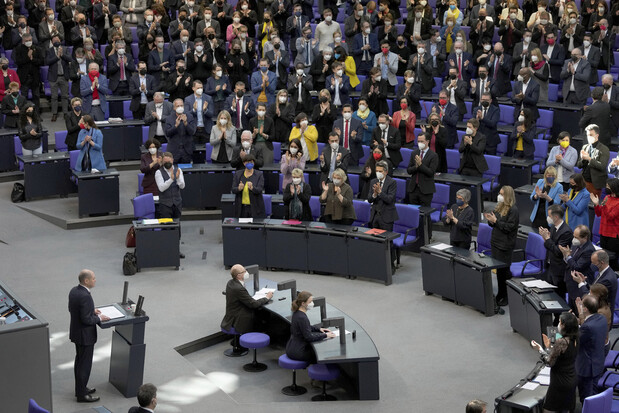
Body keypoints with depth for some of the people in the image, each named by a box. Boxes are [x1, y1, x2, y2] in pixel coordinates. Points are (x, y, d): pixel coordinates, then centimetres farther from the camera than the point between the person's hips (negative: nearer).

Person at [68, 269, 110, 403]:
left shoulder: (74, 291, 0)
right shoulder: (85, 296, -29)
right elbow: (86, 319, -28)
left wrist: (92, 310, 10)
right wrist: (99, 318, -12)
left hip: (76, 332, 10)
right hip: (85, 335, -10)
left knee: (80, 361, 22)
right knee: (85, 364, 2)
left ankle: (80, 388, 36)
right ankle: (82, 394, 12)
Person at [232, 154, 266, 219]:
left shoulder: (259, 174, 0)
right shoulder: (237, 174, 6)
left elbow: (259, 190, -11)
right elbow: (233, 190, -1)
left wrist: (252, 188, -33)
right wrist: (239, 188, -23)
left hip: (255, 208, -2)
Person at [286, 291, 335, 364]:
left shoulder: (297, 313, 4)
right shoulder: (302, 318, -25)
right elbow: (309, 337, -23)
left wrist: (319, 329, 10)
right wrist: (325, 335, -15)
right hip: (297, 352, -9)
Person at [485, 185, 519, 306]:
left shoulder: (513, 210, -14)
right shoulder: (499, 206, 11)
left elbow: (509, 227, -20)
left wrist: (495, 221, -20)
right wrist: (490, 220, -3)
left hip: (505, 245, -8)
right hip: (495, 241, 8)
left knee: (504, 270, -4)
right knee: (498, 269, 15)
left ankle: (508, 297, 5)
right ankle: (501, 294, 26)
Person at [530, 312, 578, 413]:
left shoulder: (561, 342, -25)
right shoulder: (574, 340, 1)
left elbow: (550, 362, -18)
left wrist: (540, 349, -7)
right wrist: (548, 347, 15)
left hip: (560, 383, -9)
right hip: (571, 381, 9)